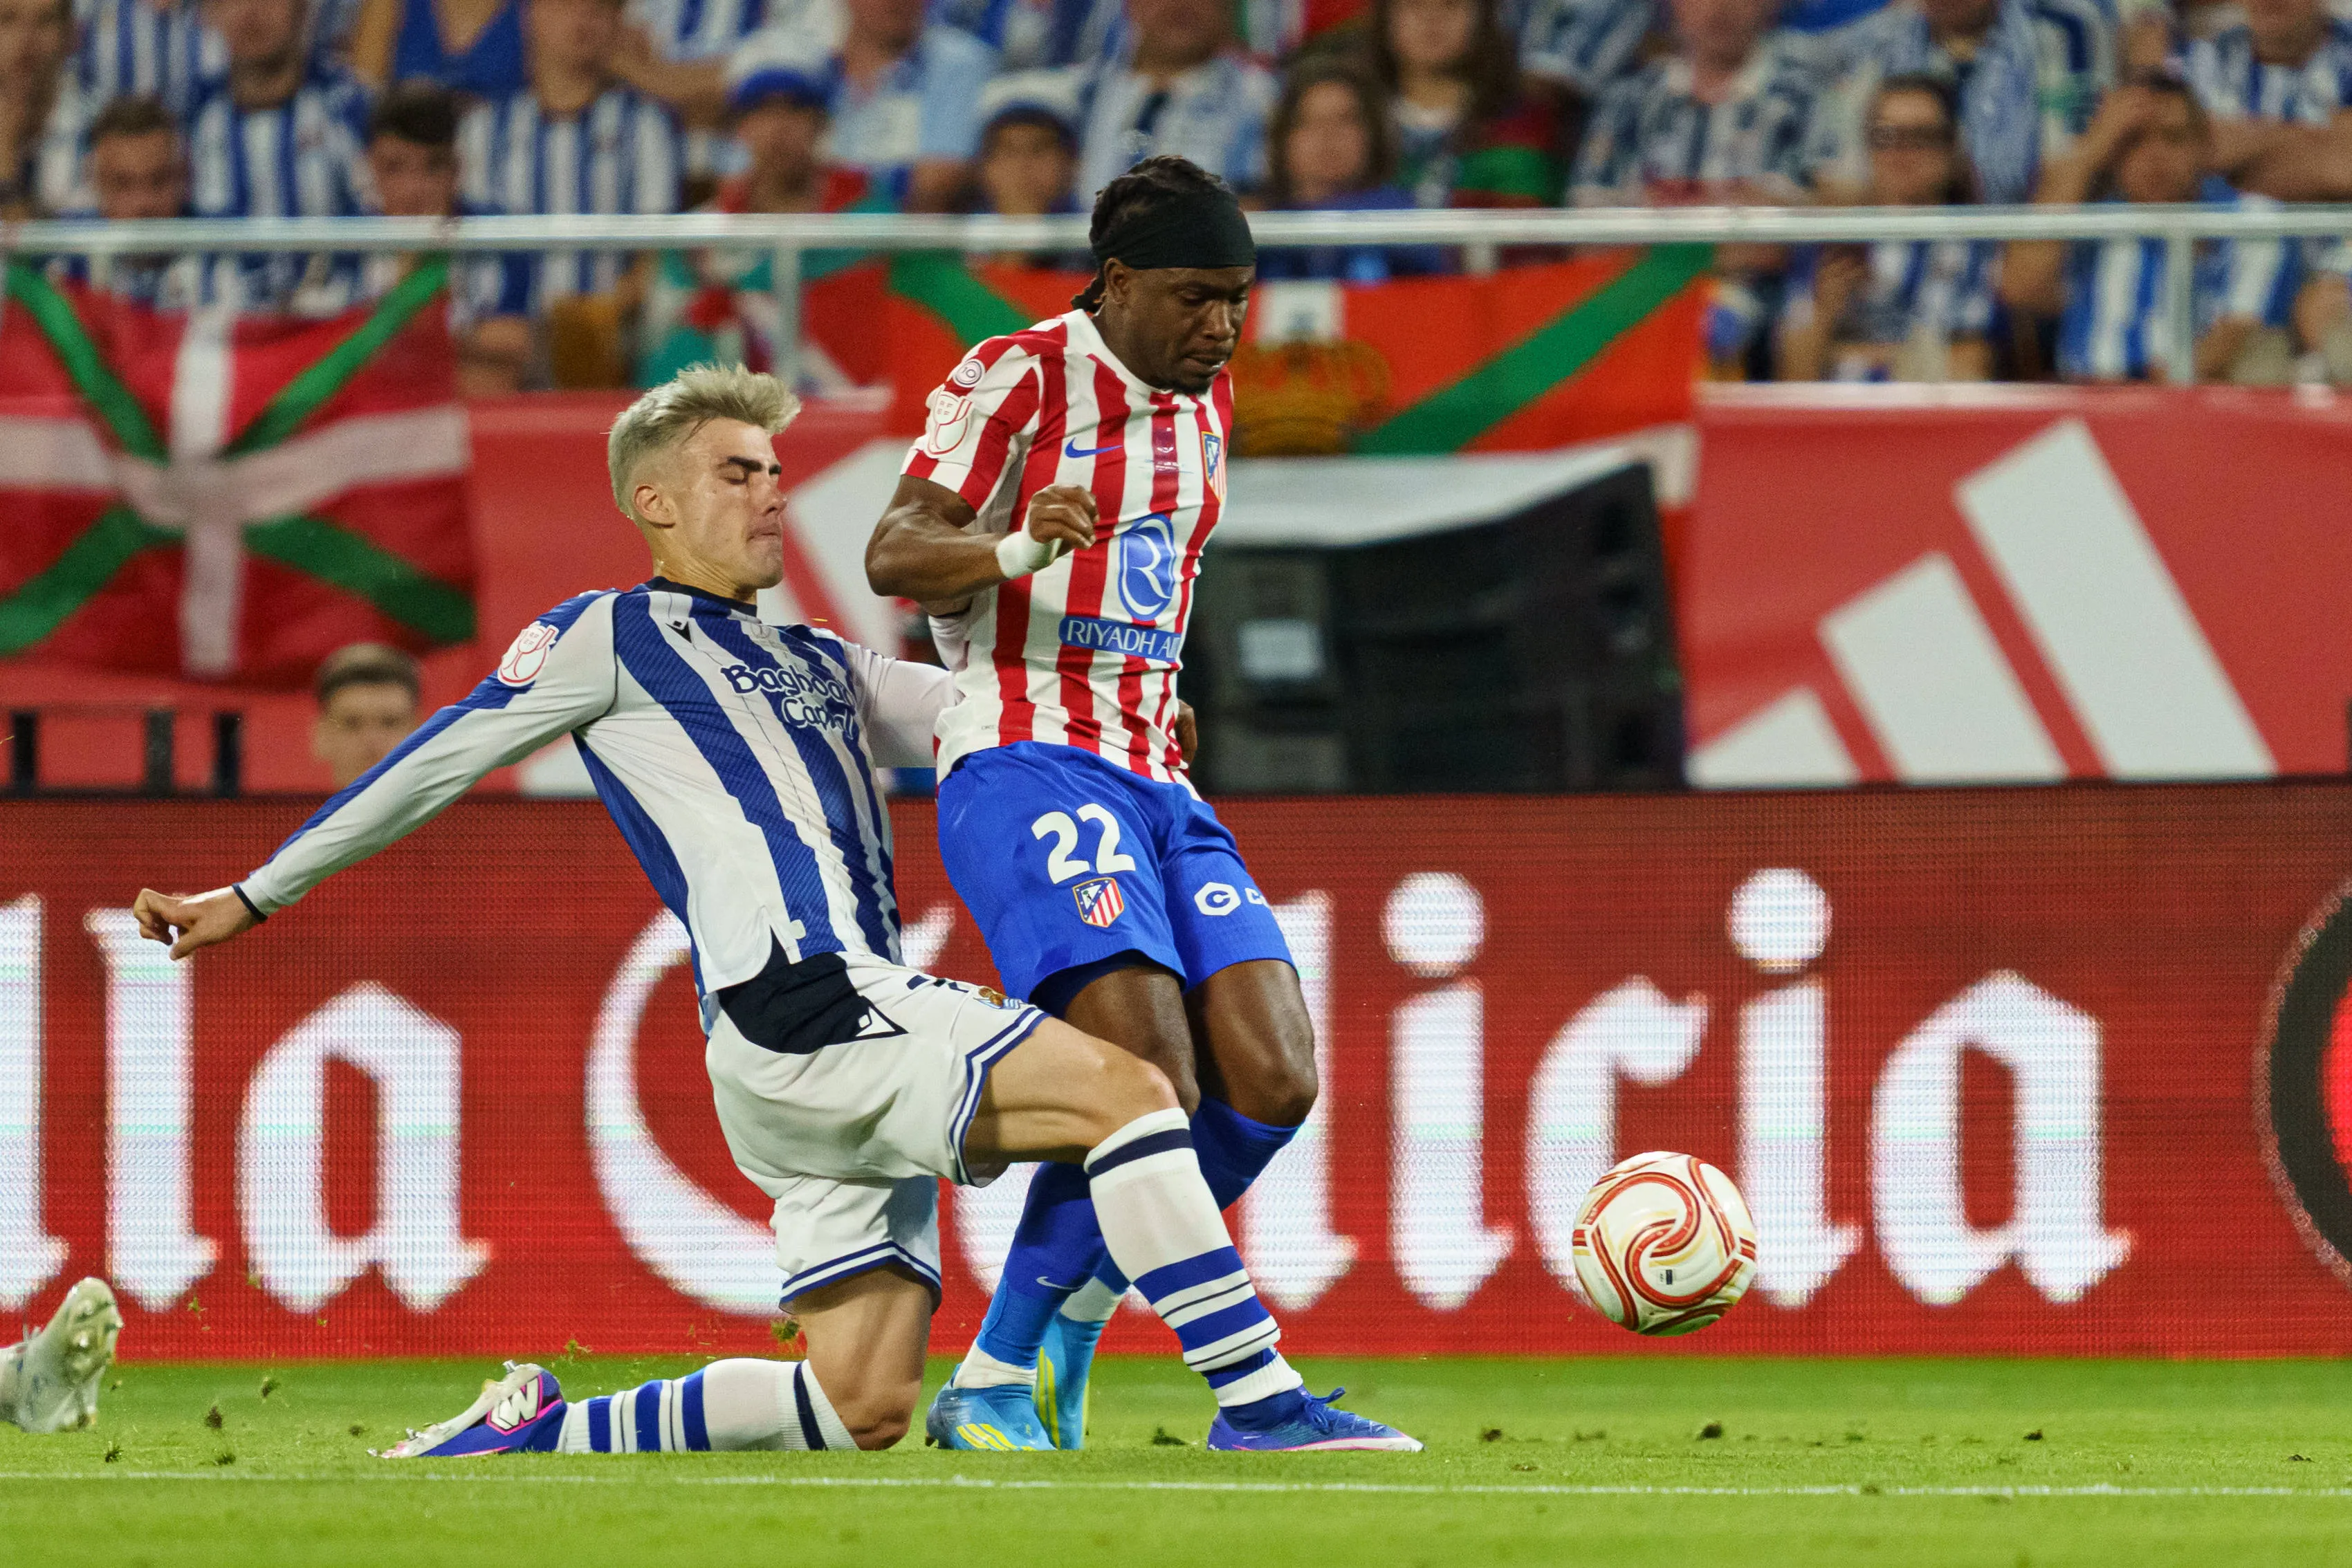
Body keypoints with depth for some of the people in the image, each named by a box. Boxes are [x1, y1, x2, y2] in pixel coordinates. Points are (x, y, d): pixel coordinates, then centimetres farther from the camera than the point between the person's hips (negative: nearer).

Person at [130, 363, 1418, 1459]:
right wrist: (255, 898, 17)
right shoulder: (614, 637, 9)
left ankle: (536, 1433, 11)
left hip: (861, 1026, 9)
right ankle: (1261, 1406, -28)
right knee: (1119, 1089, -22)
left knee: (862, 1406, 0)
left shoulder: (824, 671, 30)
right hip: (795, 1007, -9)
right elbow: (437, 764, 13)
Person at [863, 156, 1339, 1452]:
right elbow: (892, 554, -14)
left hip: (1153, 785, 8)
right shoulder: (1019, 381, -5)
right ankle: (988, 1386, -12)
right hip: (1022, 769, -8)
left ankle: (1070, 1315, 8)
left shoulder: (1202, 405, 17)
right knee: (1152, 1088, -24)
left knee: (1273, 1081, -11)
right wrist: (1014, 547, -33)